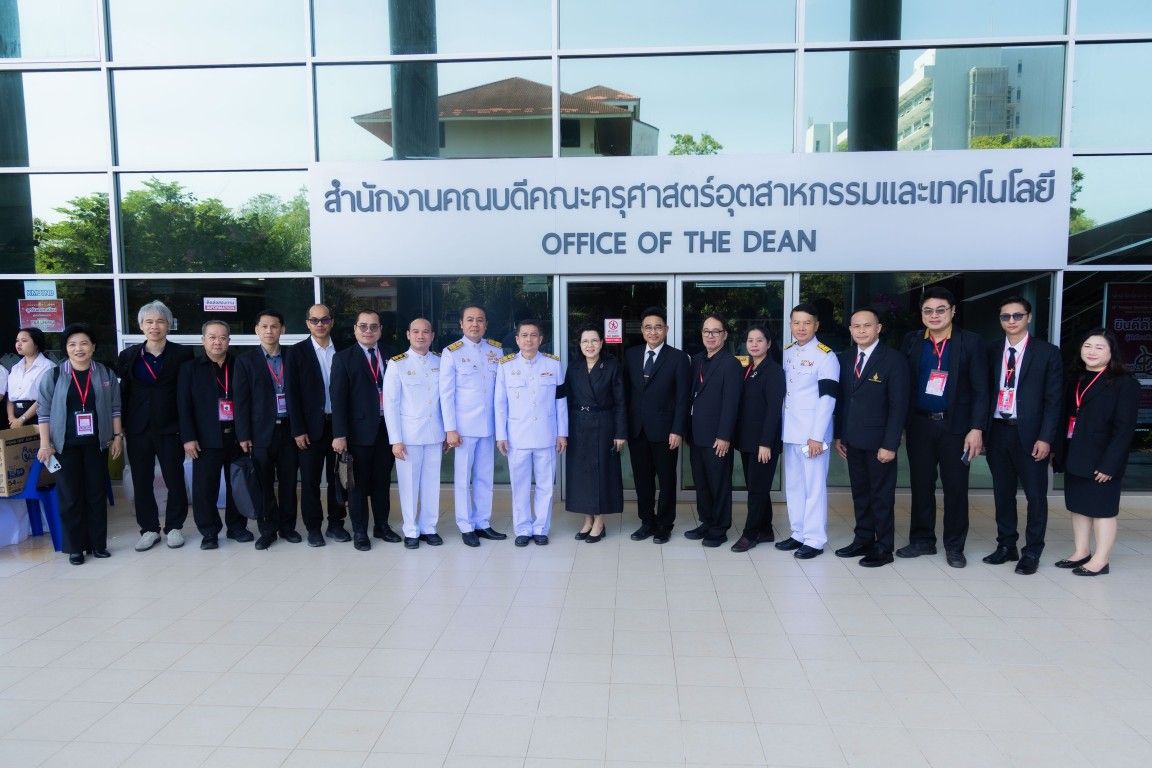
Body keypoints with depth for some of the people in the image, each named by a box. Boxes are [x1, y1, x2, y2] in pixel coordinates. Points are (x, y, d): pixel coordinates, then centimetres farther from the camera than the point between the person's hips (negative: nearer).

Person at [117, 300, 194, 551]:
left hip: (170, 427, -2)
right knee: (141, 481, 8)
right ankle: (149, 529, 21)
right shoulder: (129, 356, 6)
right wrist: (120, 428, 2)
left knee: (175, 479, 4)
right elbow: (123, 393, 7)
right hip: (138, 429, 2)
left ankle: (174, 527, 19)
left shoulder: (182, 354, -2)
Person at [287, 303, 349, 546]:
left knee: (337, 477, 9)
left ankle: (336, 523, 20)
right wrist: (298, 430, -9)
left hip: (338, 424, 2)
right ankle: (313, 527, 16)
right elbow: (292, 394, -4)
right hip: (311, 426, -2)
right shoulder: (297, 352, -1)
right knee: (310, 480, 5)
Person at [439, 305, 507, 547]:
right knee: (463, 477, 4)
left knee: (485, 477, 11)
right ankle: (466, 527, 15)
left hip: (489, 425, 4)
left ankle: (483, 523, 22)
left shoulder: (496, 350, 5)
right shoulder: (451, 353, -5)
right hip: (464, 426, -4)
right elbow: (446, 393, -6)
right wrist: (450, 429, -10)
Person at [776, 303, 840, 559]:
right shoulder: (787, 353, 11)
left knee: (814, 487, -1)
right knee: (793, 485, 13)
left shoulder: (825, 356, -9)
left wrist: (817, 436, -17)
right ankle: (798, 533, 25)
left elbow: (828, 398, -13)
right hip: (790, 432, 7)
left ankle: (814, 540, 8)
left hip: (812, 434, -7)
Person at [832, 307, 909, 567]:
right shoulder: (845, 358, 7)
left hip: (878, 442, -5)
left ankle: (883, 548, 15)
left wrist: (890, 444, -15)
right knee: (860, 493, 13)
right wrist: (838, 435, 8)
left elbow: (899, 405, -12)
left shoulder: (893, 360, -10)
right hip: (852, 441, 5)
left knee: (882, 496, 5)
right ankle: (863, 540, 25)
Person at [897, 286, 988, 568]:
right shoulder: (911, 341, 5)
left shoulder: (970, 342, -2)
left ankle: (954, 546, 18)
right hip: (920, 425, 2)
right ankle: (922, 540, 23)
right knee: (920, 485, 10)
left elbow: (980, 390, -4)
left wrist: (976, 428, -11)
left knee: (956, 487, 5)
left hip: (955, 426, -2)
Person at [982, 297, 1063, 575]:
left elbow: (1054, 399, -4)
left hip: (1030, 434, -3)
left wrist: (1045, 437, -11)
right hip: (997, 431, 3)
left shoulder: (1047, 352, -2)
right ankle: (1006, 545, 24)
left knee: (1035, 495, 5)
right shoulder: (992, 352, 8)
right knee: (1003, 492, 12)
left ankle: (1032, 552, 17)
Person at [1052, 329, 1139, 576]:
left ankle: (1101, 560, 11)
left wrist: (1109, 463, -18)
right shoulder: (1075, 380, 13)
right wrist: (1061, 454, 6)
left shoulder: (1124, 383, -8)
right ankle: (1081, 552, 25)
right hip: (1074, 458, 7)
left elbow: (1124, 428, -13)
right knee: (1078, 506, 14)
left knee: (1102, 509, 2)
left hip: (1101, 461, -7)